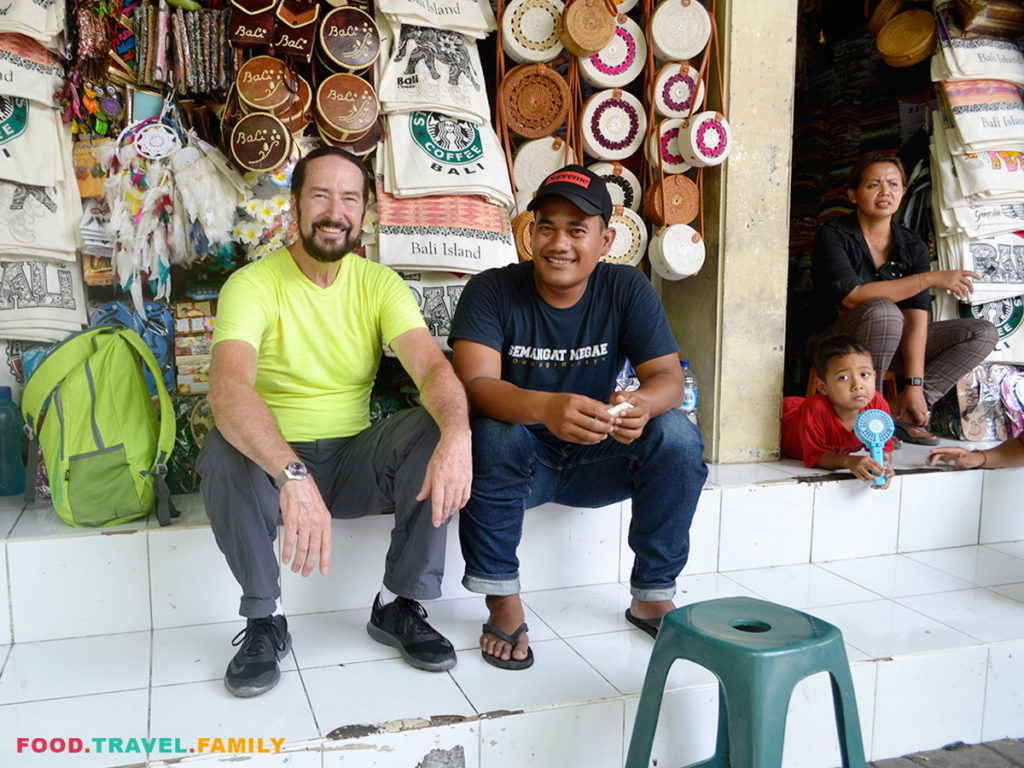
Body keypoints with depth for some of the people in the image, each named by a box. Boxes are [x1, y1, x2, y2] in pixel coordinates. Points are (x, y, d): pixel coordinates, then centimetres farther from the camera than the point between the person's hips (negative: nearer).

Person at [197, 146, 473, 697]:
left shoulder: (379, 284, -1)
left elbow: (434, 368, -17)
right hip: (273, 464, -2)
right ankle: (264, 620, -11)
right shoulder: (252, 285, -12)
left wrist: (457, 432, -41)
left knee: (434, 430, -24)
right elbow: (227, 387, -31)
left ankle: (399, 605, -7)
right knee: (223, 448, -33)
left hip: (356, 461, 3)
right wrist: (293, 474, -48)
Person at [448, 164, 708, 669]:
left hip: (597, 460, 2)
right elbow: (476, 384, -28)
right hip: (524, 461, -2)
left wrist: (643, 403, -39)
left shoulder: (627, 289, -6)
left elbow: (668, 376, -13)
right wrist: (544, 408, -49)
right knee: (492, 435, -34)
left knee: (677, 435, -22)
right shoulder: (491, 292, -13)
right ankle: (503, 600, -17)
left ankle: (652, 596, -5)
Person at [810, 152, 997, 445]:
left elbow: (916, 318, -7)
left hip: (891, 345, 6)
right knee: (883, 311, -36)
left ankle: (899, 410, -14)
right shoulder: (832, 235, -10)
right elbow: (853, 296, -25)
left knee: (984, 333, -4)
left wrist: (915, 385, -17)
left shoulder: (913, 247, 3)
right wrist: (930, 278, -21)